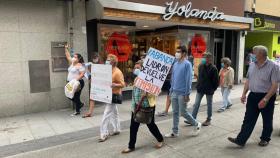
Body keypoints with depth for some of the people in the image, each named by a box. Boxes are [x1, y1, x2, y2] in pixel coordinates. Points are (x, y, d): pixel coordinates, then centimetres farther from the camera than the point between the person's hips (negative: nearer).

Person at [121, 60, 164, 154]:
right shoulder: (136, 79, 9)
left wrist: (147, 93, -32)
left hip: (148, 106, -7)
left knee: (151, 125, 9)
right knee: (133, 126, 7)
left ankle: (160, 140, 33)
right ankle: (131, 146, 20)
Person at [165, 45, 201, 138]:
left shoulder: (187, 64, -11)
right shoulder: (175, 64, 10)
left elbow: (188, 79, -14)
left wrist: (187, 94, -16)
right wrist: (171, 90, 14)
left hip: (182, 93, -7)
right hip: (174, 92, 7)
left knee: (183, 112, 1)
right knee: (175, 112, 10)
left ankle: (196, 124, 25)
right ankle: (175, 132, 21)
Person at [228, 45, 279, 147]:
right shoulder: (252, 65, 6)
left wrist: (265, 99, -23)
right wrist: (244, 94, 6)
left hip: (267, 97, -5)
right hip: (253, 96, 5)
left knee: (267, 120, 13)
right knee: (248, 119, 5)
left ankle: (265, 139, 32)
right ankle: (241, 140, 7)